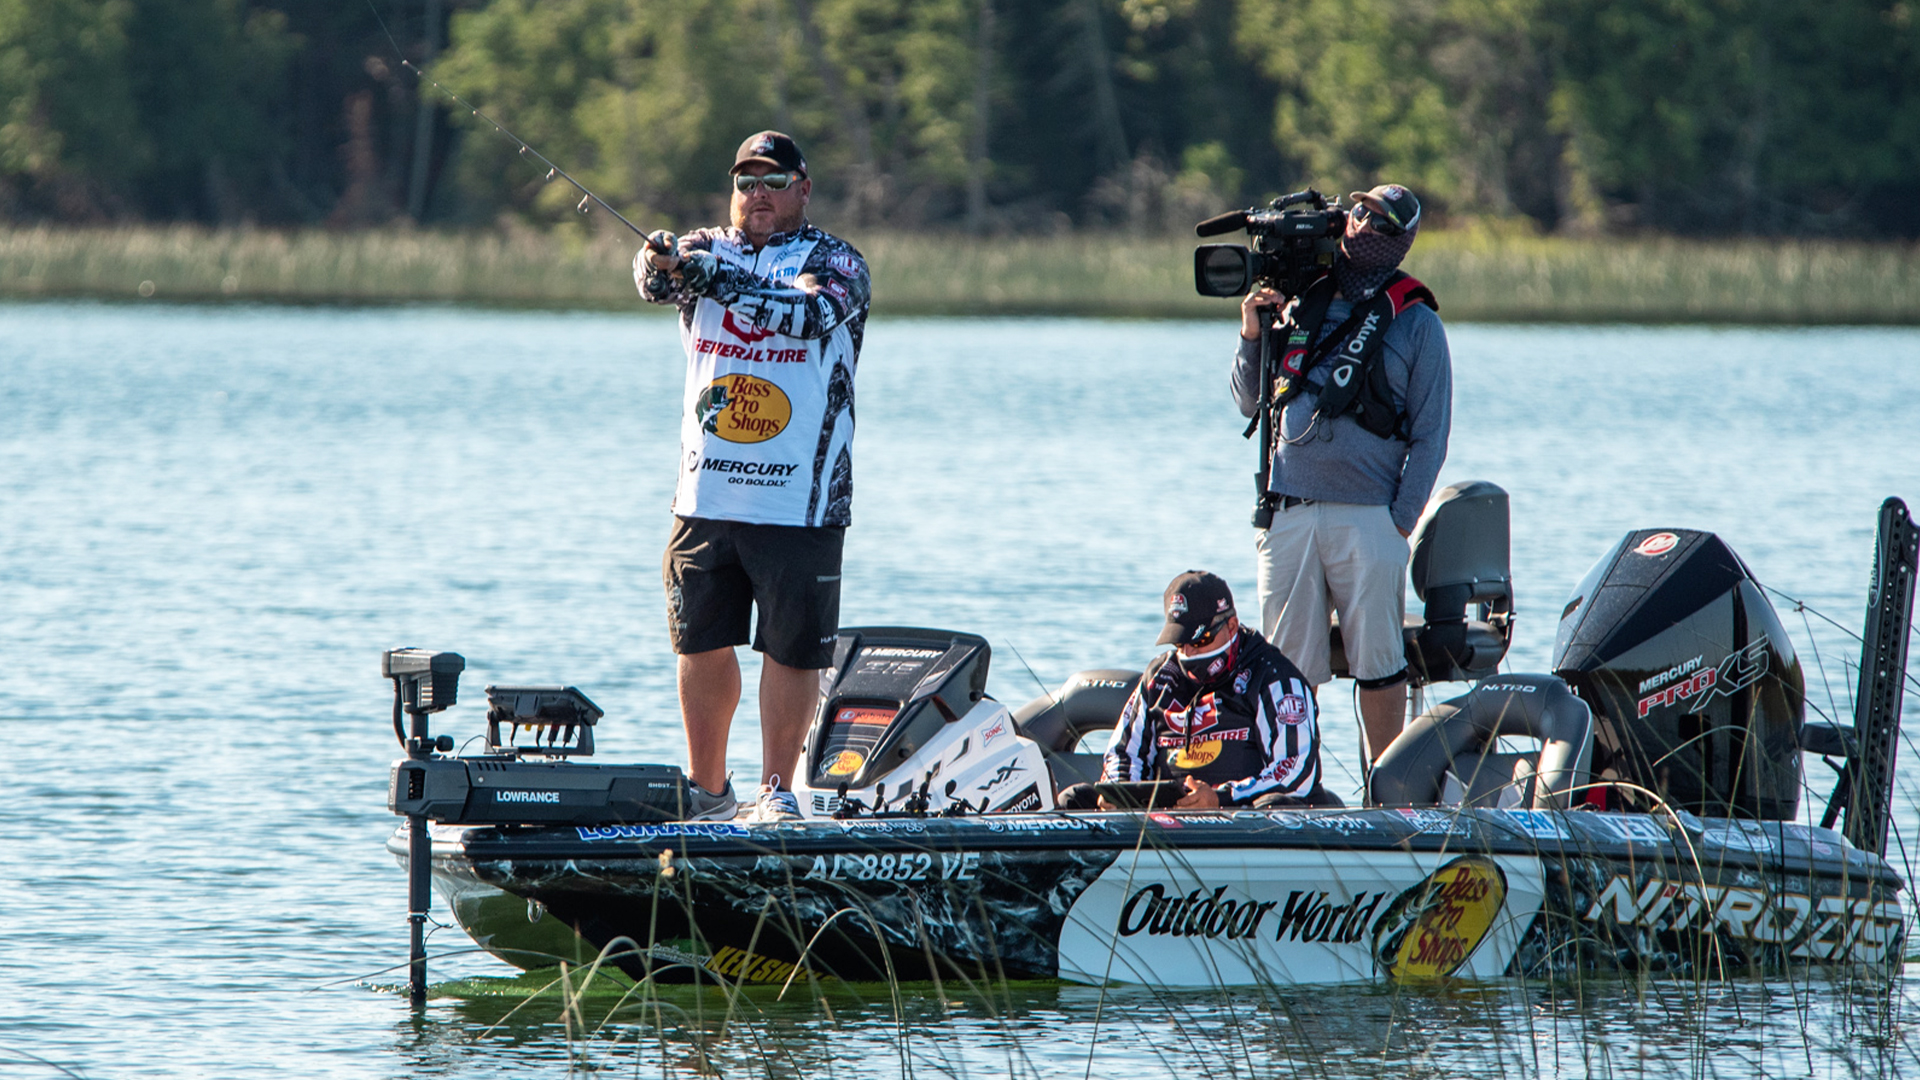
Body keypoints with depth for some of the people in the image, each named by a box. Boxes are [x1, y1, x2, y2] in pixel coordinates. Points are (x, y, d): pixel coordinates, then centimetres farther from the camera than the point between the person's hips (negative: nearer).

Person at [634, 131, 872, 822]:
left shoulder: (834, 261, 2)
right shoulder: (709, 249, 12)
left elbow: (812, 310, -20)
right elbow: (656, 280, -9)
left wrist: (719, 276, -30)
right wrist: (660, 263, -34)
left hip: (800, 499, -3)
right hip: (705, 496, 3)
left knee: (791, 648, -2)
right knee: (701, 643, 8)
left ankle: (776, 787, 8)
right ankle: (707, 788, 19)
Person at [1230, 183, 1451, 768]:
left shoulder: (1416, 324, 4)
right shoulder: (1299, 305, 15)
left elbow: (1430, 434, 2)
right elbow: (1250, 403, 21)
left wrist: (1401, 518, -7)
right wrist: (1252, 336, 4)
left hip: (1369, 517, -3)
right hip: (1289, 516, 3)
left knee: (1377, 661, -1)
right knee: (1288, 661, 2)